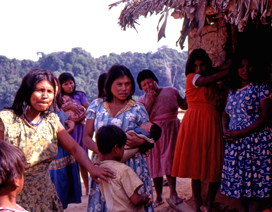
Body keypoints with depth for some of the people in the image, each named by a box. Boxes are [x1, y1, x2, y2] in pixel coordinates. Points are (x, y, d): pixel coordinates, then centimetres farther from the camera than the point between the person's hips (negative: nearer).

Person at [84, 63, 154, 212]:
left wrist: (140, 141, -15)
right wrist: (100, 150, -15)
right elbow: (86, 137, 5)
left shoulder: (137, 109, 4)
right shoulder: (96, 106, 7)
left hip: (132, 166, -1)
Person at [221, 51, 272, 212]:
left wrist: (241, 133, -15)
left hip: (256, 143, -6)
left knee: (254, 187, -5)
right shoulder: (233, 90, 14)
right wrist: (225, 130, -2)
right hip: (234, 144, 6)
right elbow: (226, 114, 20)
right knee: (240, 184, 9)